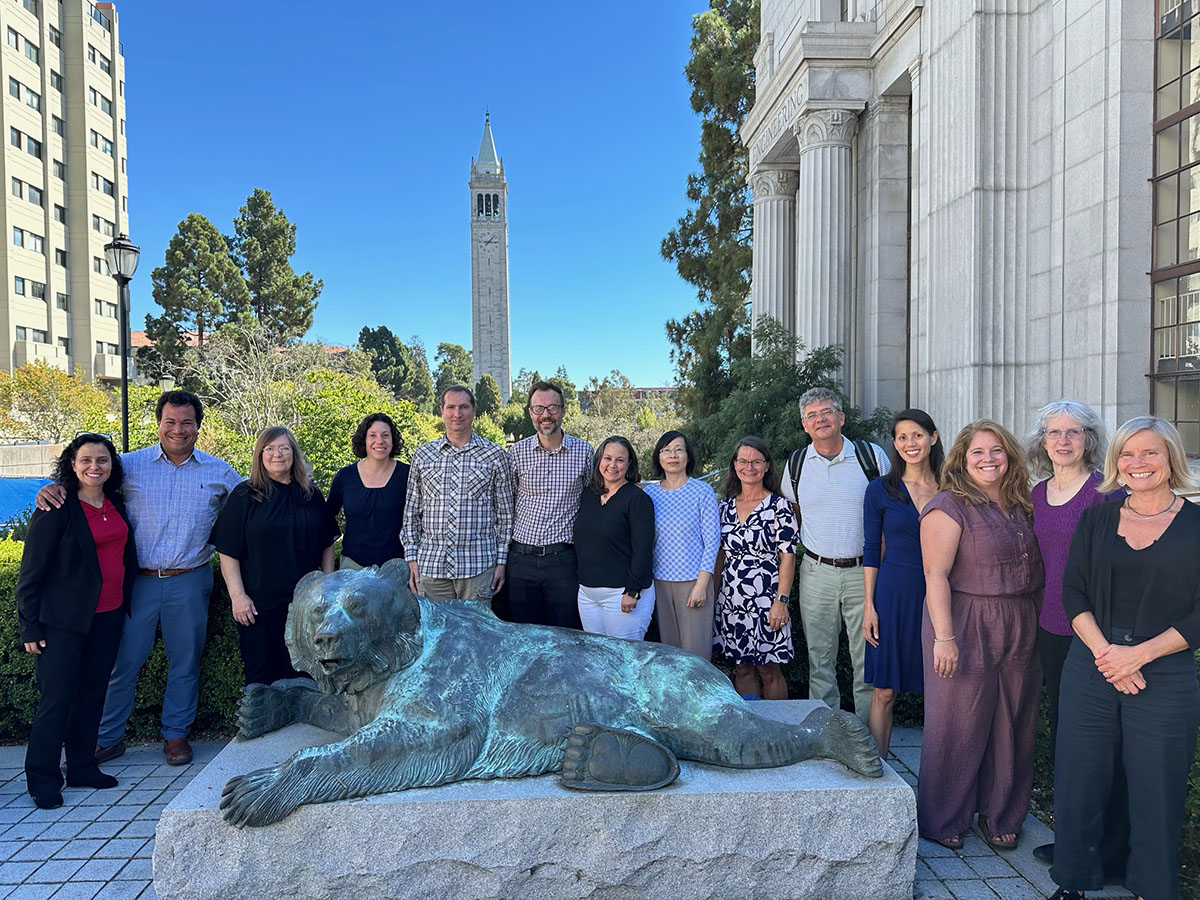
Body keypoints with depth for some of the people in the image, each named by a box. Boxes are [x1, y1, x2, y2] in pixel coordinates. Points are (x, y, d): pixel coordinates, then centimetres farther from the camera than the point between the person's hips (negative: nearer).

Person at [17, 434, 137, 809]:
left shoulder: (116, 505, 8)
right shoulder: (57, 509, -10)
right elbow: (31, 571, -9)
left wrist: (126, 605, 15)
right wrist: (30, 626, -10)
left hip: (108, 617, 6)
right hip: (64, 620, -6)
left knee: (93, 694, 13)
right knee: (57, 698, -2)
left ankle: (83, 767, 25)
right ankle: (42, 779, 12)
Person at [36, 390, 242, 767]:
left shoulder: (219, 471, 5)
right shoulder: (130, 464, 2)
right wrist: (54, 487, -18)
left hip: (189, 582, 1)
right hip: (138, 580, 0)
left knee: (185, 661, 11)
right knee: (122, 660, 7)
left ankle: (176, 734, 27)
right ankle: (108, 737, 24)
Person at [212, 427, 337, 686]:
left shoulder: (311, 494, 7)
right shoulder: (245, 496, -3)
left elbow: (327, 543, 13)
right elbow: (228, 551, -5)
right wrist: (238, 595, -12)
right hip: (259, 602, -3)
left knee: (299, 674, 10)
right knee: (261, 675, 6)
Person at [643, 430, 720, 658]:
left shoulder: (702, 491, -4)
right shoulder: (650, 492, 5)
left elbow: (712, 541, -6)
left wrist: (702, 585, -11)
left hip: (693, 580, -3)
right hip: (660, 581, 3)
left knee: (695, 652, 0)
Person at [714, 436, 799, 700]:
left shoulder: (779, 506, -6)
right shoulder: (726, 507, 8)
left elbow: (788, 557, -8)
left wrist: (781, 601, -14)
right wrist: (713, 595, 11)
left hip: (765, 601, -4)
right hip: (731, 600, 5)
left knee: (769, 670, 3)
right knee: (742, 669, 12)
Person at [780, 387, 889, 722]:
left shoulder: (872, 455, -1)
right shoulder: (795, 464, 5)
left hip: (865, 571, -2)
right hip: (817, 572, 2)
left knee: (868, 658, 3)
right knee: (819, 659, 9)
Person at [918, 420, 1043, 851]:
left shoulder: (1021, 506, 11)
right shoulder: (950, 507, -10)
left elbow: (1034, 567, 18)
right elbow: (935, 576, -15)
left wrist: (1035, 623, 10)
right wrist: (943, 636, -20)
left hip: (1020, 631, 7)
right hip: (966, 626, -6)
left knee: (1011, 727, 13)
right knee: (958, 726, 3)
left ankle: (1000, 816, 30)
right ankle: (940, 821, 20)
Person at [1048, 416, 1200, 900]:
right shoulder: (1096, 519, 6)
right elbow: (1073, 592, 3)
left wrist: (1139, 654, -13)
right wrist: (1104, 651, -11)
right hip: (1090, 667, 2)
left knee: (1157, 789, 7)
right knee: (1080, 780, 7)